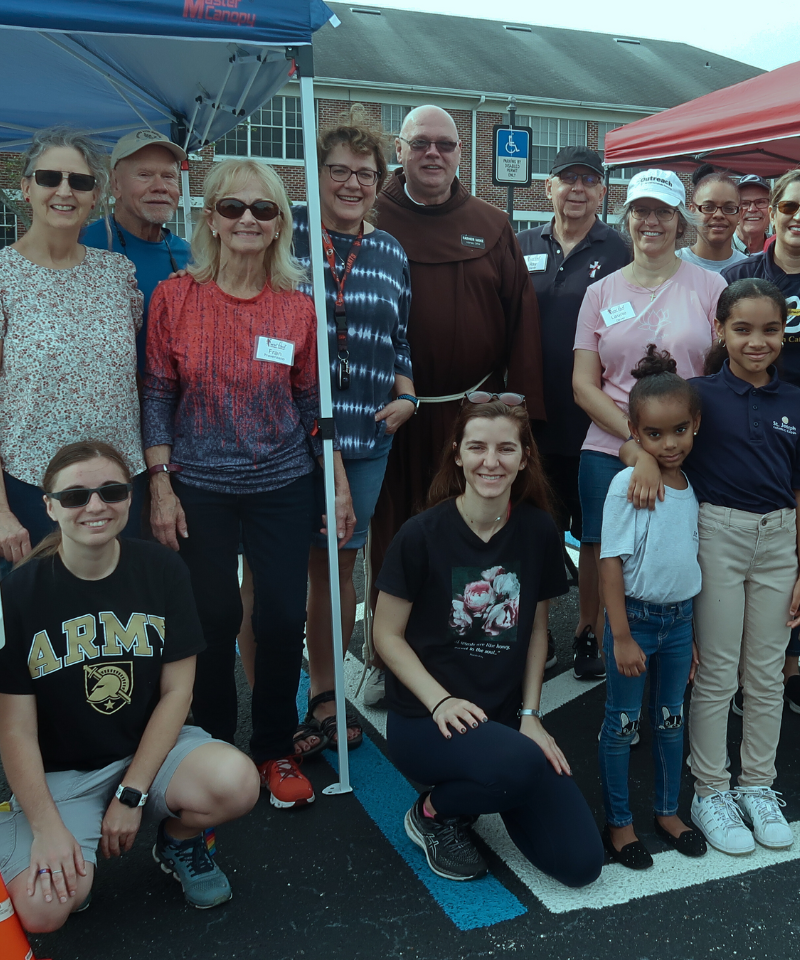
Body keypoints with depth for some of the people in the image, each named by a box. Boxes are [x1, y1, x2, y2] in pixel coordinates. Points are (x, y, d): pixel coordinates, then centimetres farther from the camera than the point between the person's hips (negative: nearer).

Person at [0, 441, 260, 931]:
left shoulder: (162, 570, -6)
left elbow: (176, 690, -5)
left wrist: (130, 794, -11)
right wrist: (46, 828, -16)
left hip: (150, 746, 2)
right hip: (57, 771, -1)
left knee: (237, 783, -28)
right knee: (42, 912, -23)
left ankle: (179, 840, 7)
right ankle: (75, 864, 14)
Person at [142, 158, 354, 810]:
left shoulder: (298, 308, 1)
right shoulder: (175, 298, -2)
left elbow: (313, 403, 6)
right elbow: (159, 399, 1)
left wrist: (341, 486, 4)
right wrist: (161, 488, -4)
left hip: (282, 487, 1)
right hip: (200, 487, -1)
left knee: (285, 618, 3)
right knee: (214, 618, 5)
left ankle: (275, 749, 25)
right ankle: (213, 748, 28)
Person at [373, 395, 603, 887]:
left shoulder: (538, 531, 0)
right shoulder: (422, 535, -11)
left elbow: (536, 629, 10)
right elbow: (388, 634, -5)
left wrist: (530, 714, 2)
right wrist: (440, 702, -17)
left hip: (505, 718, 4)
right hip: (425, 719, -4)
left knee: (581, 862, -6)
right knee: (519, 765, -36)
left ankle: (491, 790, 19)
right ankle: (434, 814, -2)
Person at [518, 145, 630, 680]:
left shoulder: (619, 253, 0)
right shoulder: (524, 248, 7)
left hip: (596, 420, -2)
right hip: (533, 416, 2)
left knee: (595, 533, 9)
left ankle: (590, 634, 26)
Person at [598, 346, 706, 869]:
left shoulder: (694, 485, 3)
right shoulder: (627, 485, -15)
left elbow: (691, 559, 10)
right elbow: (612, 562, -15)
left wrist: (692, 635, 12)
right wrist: (622, 636, -17)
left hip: (680, 619, 5)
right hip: (636, 616, -5)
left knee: (672, 719, 17)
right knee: (623, 722, 7)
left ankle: (669, 811, 35)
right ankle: (618, 822, 22)